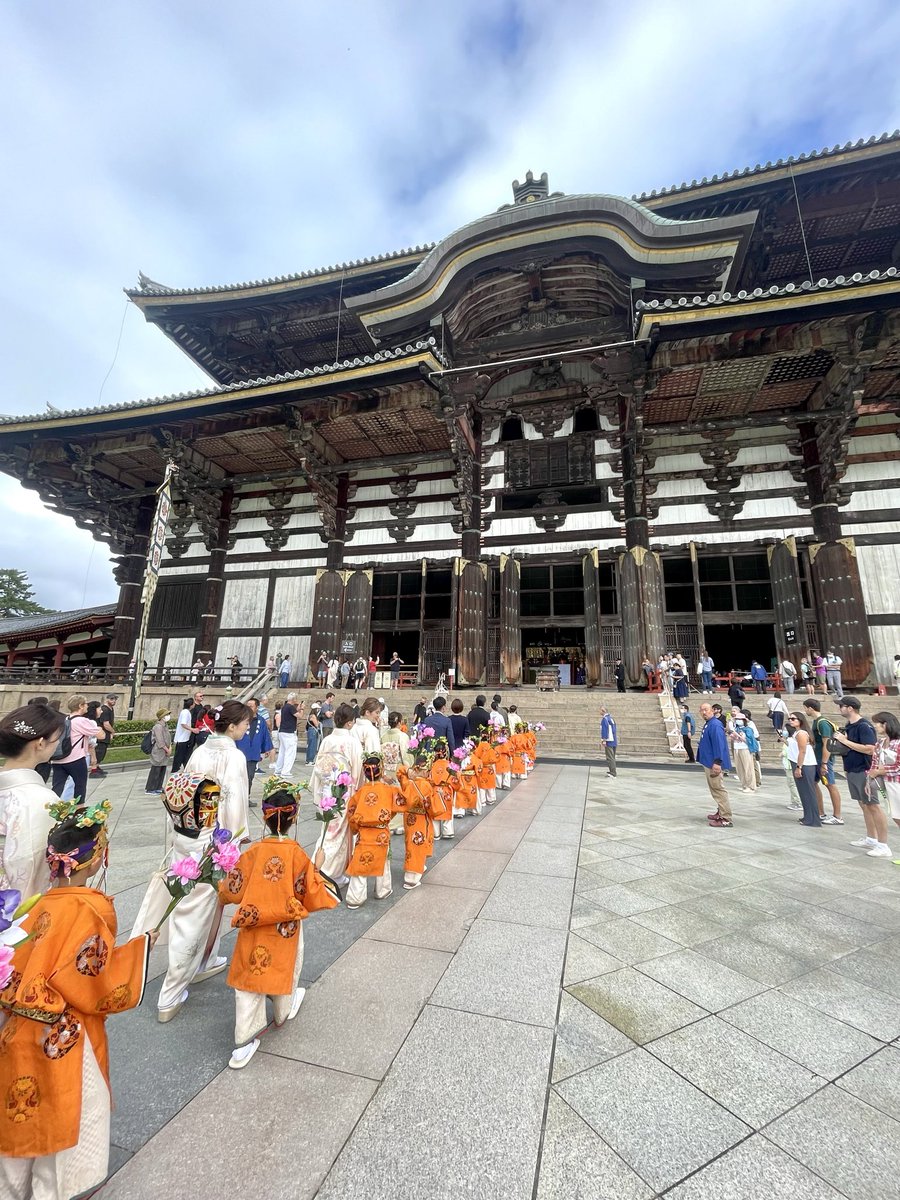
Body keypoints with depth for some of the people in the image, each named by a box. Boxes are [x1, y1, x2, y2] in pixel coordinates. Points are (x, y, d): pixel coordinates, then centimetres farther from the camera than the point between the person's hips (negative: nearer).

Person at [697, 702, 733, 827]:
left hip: (713, 763, -10)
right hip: (708, 762, 10)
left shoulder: (715, 725, -18)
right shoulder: (707, 724, 12)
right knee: (715, 789, 18)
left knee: (718, 789, -5)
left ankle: (726, 819, 0)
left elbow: (719, 744, -25)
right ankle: (721, 812, 30)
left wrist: (717, 762, -28)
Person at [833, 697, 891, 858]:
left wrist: (845, 741, -21)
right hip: (852, 771, 9)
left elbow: (869, 749, -24)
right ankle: (871, 839, 25)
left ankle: (883, 846, 2)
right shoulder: (848, 726, 9)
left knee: (873, 806, -4)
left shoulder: (864, 726, -16)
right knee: (864, 805, 15)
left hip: (863, 772, -9)